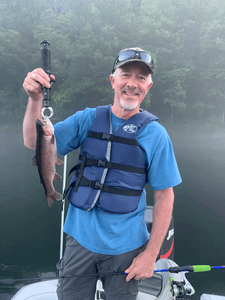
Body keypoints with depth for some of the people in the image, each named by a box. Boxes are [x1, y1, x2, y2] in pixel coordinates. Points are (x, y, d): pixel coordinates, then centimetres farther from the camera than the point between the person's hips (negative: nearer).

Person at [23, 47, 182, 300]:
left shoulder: (155, 134, -9)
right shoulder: (87, 119, -2)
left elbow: (164, 196, -8)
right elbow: (34, 142, -6)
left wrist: (150, 254, -8)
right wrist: (35, 99, -22)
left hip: (125, 247, -1)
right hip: (80, 238, 2)